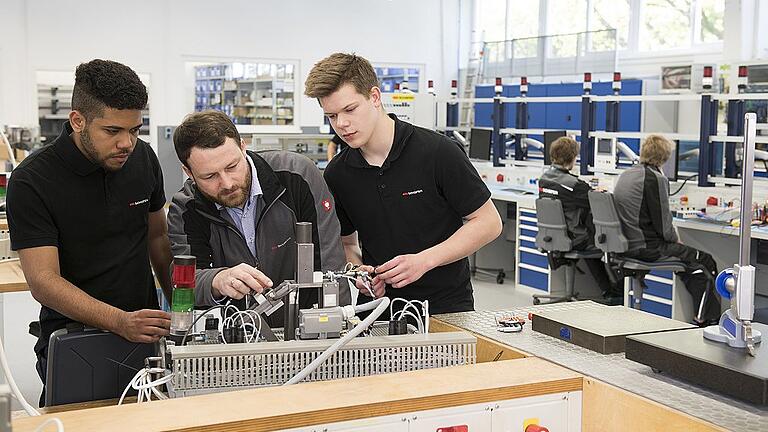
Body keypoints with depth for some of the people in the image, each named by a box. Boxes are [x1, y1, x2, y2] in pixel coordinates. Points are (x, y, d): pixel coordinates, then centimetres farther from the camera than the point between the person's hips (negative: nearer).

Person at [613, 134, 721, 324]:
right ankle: (706, 318, 12)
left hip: (627, 244, 9)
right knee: (706, 262, 3)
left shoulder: (625, 175, 10)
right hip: (648, 248, -9)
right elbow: (663, 224, -17)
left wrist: (671, 236, 19)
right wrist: (675, 238, 5)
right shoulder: (656, 179, -16)